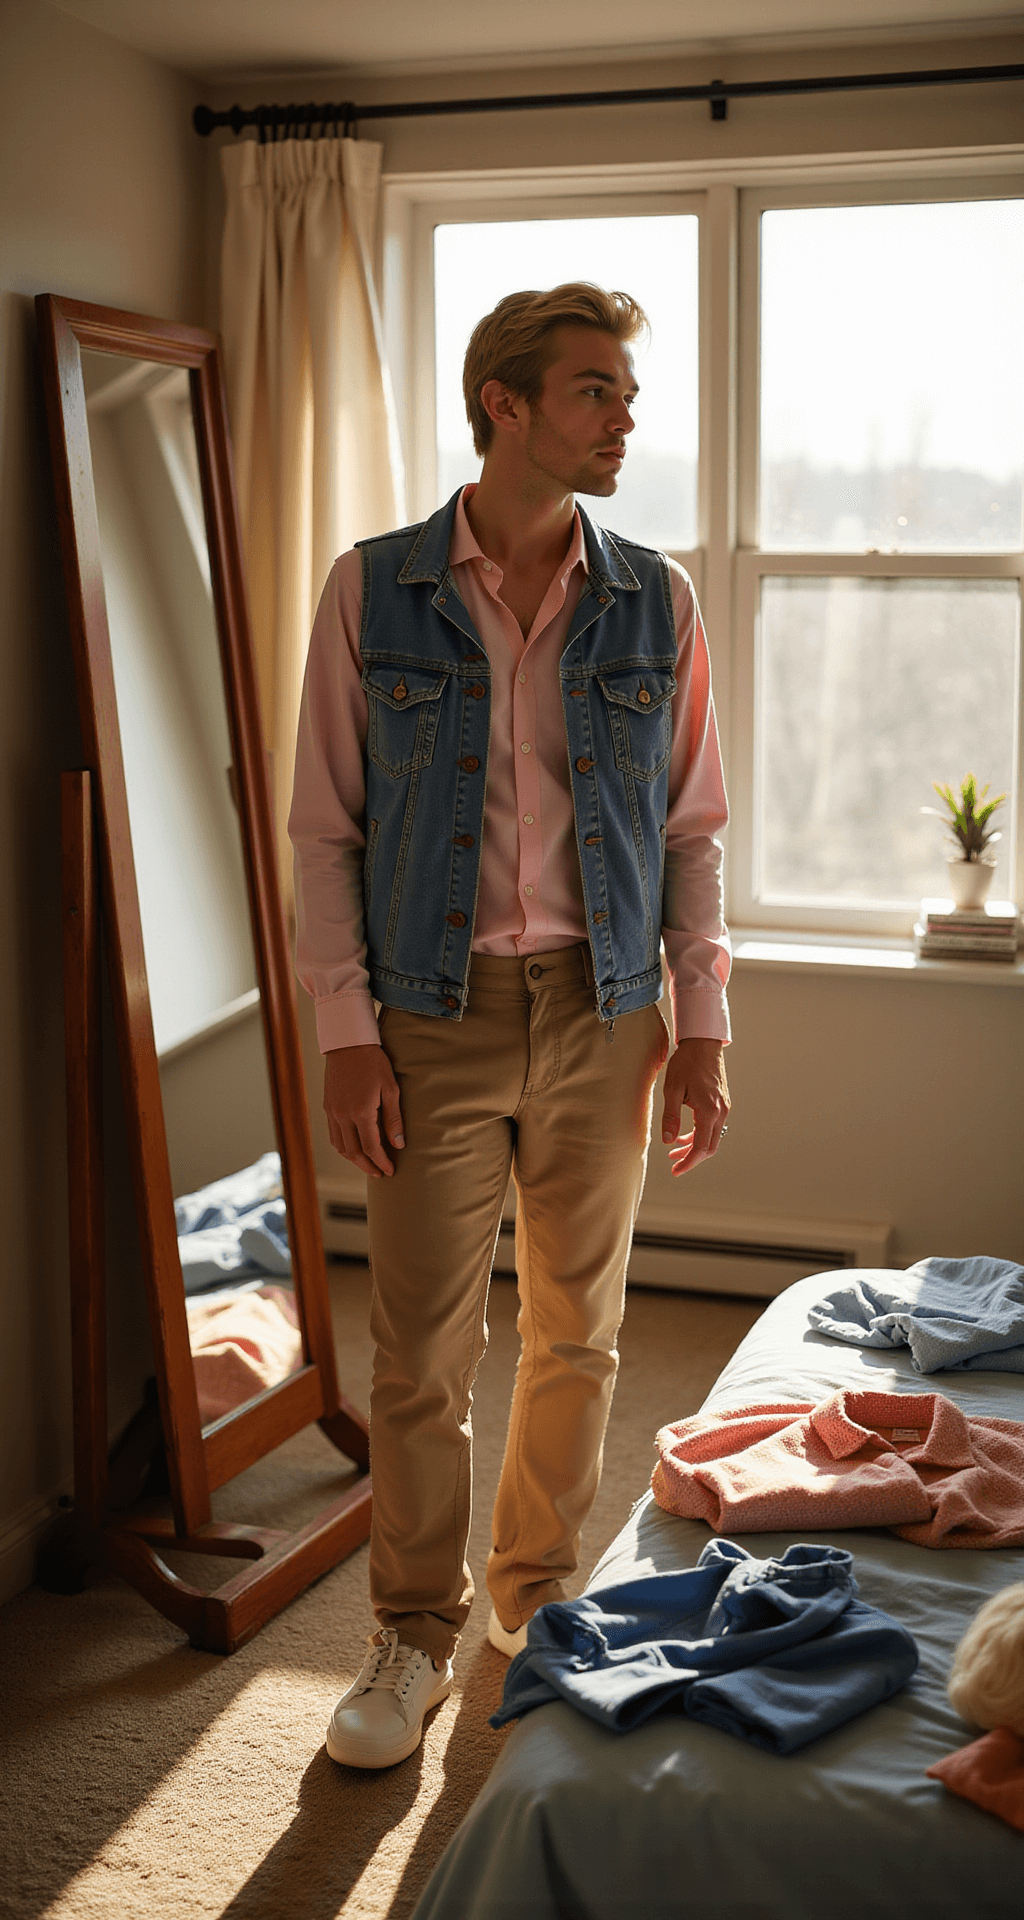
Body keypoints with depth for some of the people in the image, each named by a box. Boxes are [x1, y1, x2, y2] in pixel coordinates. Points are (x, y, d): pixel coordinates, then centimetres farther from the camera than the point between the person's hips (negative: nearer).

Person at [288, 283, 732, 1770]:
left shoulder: (655, 602, 4)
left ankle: (538, 1596, 33)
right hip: (438, 1017, -2)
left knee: (576, 1336, 12)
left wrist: (701, 1019, 2)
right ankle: (415, 1638, 21)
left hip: (602, 1017, 2)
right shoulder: (375, 591, -1)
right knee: (423, 1353, 2)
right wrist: (347, 1031, -7)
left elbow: (693, 828, 8)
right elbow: (326, 826, -1)